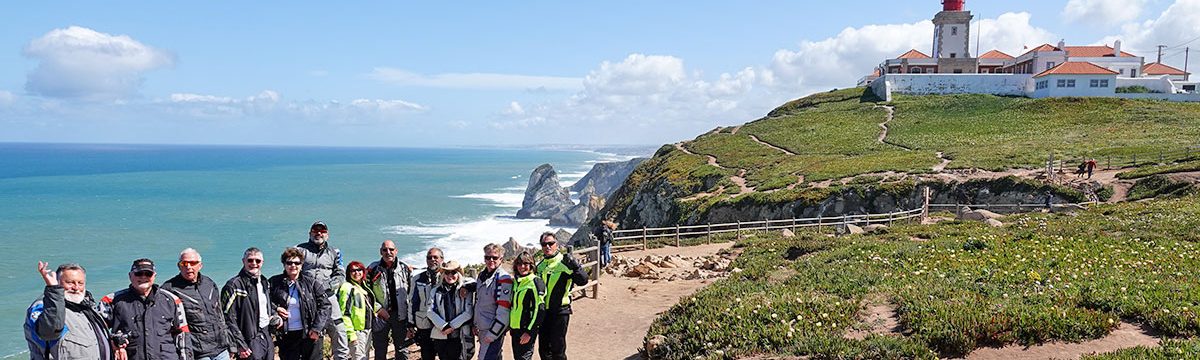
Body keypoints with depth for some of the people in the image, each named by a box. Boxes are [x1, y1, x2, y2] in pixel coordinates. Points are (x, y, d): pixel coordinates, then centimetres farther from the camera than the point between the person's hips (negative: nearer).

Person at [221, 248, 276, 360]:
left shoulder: (264, 282, 14)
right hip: (250, 341, -8)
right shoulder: (234, 285, -11)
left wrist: (274, 316, 7)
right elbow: (228, 318, -15)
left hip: (267, 337, 8)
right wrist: (240, 345, -18)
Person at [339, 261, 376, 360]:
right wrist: (350, 333, -20)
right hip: (357, 331, -8)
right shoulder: (347, 287, -10)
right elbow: (344, 313, -16)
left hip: (368, 330, 8)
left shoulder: (365, 286, 15)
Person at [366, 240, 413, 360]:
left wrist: (410, 321, -2)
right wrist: (378, 308, -9)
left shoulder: (405, 269, 4)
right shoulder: (373, 269, 2)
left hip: (401, 315, 1)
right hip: (380, 315, 0)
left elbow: (411, 296, 4)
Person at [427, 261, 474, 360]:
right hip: (440, 336, 3)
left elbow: (468, 312, -5)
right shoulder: (436, 291, 10)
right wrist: (444, 326, -12)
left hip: (460, 337, -3)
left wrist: (452, 326, -12)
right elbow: (430, 311, 1)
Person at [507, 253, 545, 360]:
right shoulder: (517, 282, 13)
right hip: (515, 329, 8)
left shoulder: (536, 282, -12)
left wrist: (529, 332, -19)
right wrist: (509, 325, 19)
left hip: (527, 330, -8)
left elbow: (540, 309, -17)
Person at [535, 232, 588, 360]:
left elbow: (583, 281, -22)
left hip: (560, 312, -6)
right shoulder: (540, 265, 9)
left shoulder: (565, 262, -11)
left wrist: (575, 266, -37)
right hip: (543, 311, 6)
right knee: (543, 349, 13)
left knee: (557, 349, -1)